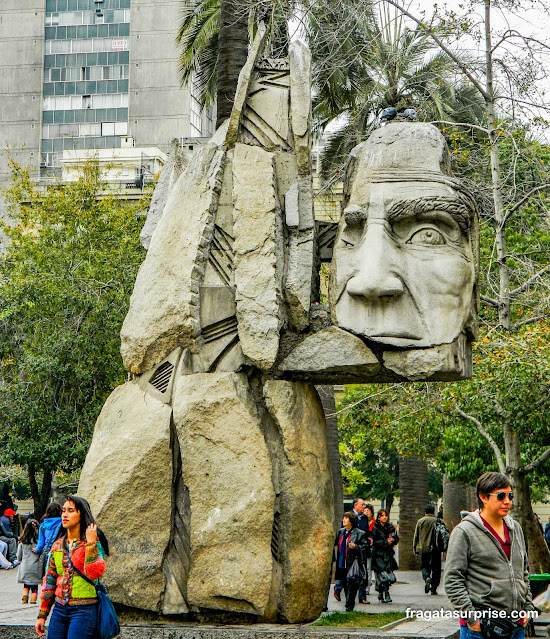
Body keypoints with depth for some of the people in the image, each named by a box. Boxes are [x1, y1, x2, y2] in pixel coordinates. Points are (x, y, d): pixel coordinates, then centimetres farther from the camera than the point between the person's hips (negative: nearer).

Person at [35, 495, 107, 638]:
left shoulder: (94, 543, -5)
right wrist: (42, 615, 14)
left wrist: (90, 542, -19)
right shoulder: (57, 545, 10)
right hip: (59, 609, 5)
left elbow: (94, 573, -21)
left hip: (83, 610, -5)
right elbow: (50, 581, 15)